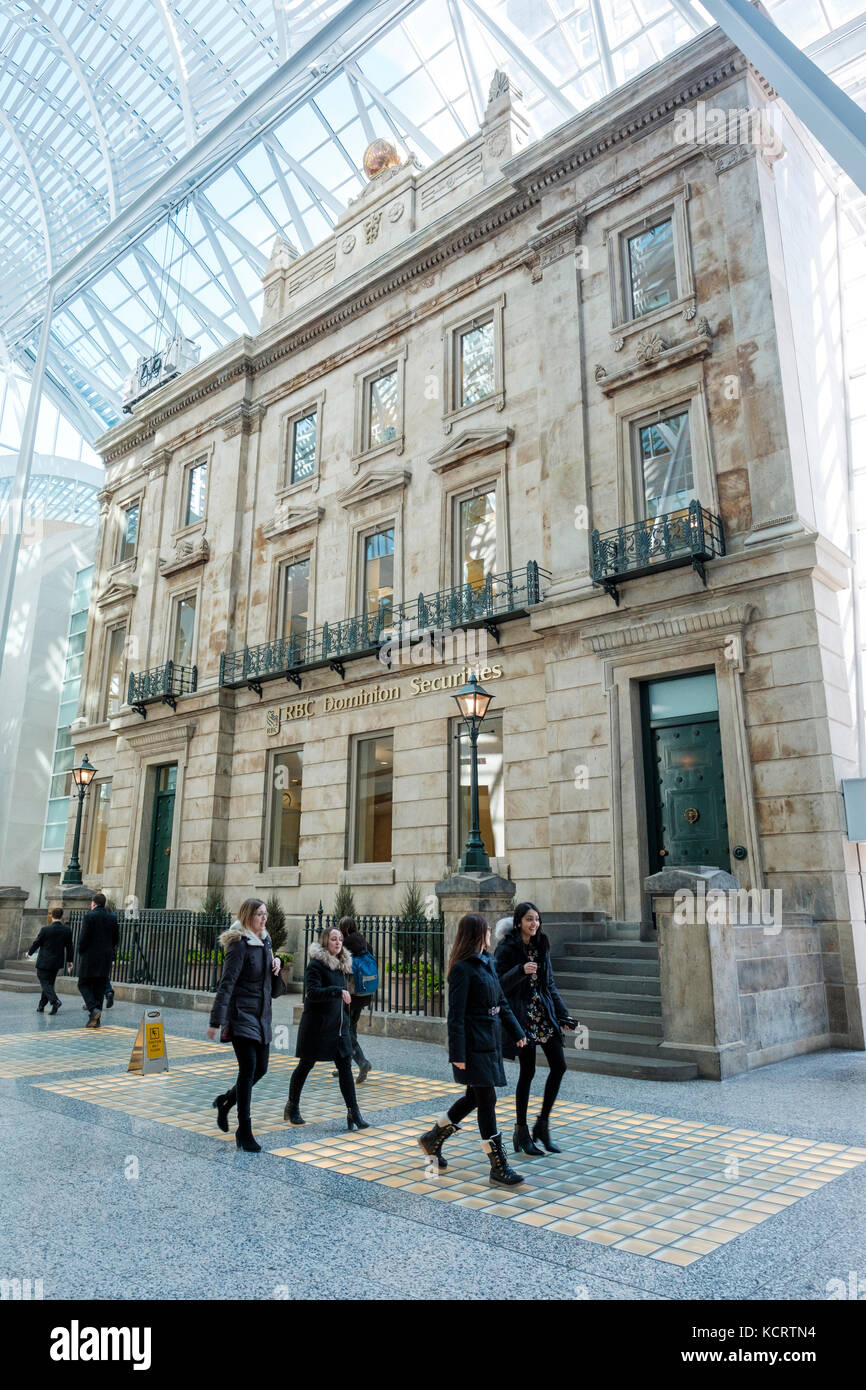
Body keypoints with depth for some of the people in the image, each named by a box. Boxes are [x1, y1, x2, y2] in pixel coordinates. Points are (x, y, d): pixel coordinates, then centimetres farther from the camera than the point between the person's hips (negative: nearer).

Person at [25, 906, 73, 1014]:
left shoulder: (46, 929, -15)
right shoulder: (67, 930, -3)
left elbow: (37, 943, -4)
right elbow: (69, 947, 3)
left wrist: (29, 953, 15)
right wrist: (69, 961, 14)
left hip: (44, 962, -4)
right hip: (57, 962, 5)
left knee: (45, 983, -1)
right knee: (49, 983, 16)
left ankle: (55, 1001, -21)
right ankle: (41, 1006, 22)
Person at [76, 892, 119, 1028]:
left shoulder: (89, 916, -9)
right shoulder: (112, 917, 6)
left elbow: (84, 938, -13)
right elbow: (116, 938, 6)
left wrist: (81, 952, 1)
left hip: (90, 957, -5)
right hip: (106, 959, 5)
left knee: (84, 985, 7)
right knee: (99, 988, 10)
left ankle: (93, 1009, -13)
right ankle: (95, 1019, 11)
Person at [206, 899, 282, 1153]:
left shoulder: (266, 941, 9)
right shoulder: (239, 945, -16)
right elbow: (226, 984, -19)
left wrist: (275, 963, 4)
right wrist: (216, 1021, -22)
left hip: (261, 1015, 8)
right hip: (242, 1014, -8)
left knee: (260, 1068, 11)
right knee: (248, 1068, -8)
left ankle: (226, 1101, 36)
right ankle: (244, 1132, 3)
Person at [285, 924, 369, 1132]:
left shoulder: (342, 964, 11)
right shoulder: (316, 964, -13)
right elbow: (312, 992, -23)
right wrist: (337, 991, -31)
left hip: (338, 1025, 7)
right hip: (316, 1025, -6)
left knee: (345, 1066, 0)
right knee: (306, 1065, 8)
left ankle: (353, 1112, 1)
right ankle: (292, 1107, 26)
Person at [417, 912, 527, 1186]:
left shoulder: (487, 962, 11)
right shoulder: (463, 968, -16)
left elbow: (501, 1001, 18)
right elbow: (456, 1015, -17)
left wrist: (517, 1031, 15)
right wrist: (457, 1053, -19)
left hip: (490, 1040, 9)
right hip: (474, 1043, -9)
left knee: (475, 1097, 17)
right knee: (487, 1100, -2)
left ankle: (433, 1138, 33)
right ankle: (498, 1166, 8)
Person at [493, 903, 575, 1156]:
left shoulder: (541, 945, 10)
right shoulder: (506, 948, -9)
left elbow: (550, 984, 15)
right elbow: (500, 984, -14)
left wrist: (563, 1014, 9)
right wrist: (521, 971, -30)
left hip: (543, 1013, 6)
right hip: (522, 1015, -6)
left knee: (559, 1065, -1)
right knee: (527, 1071, -1)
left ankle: (542, 1124, 15)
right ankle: (522, 1132, 15)